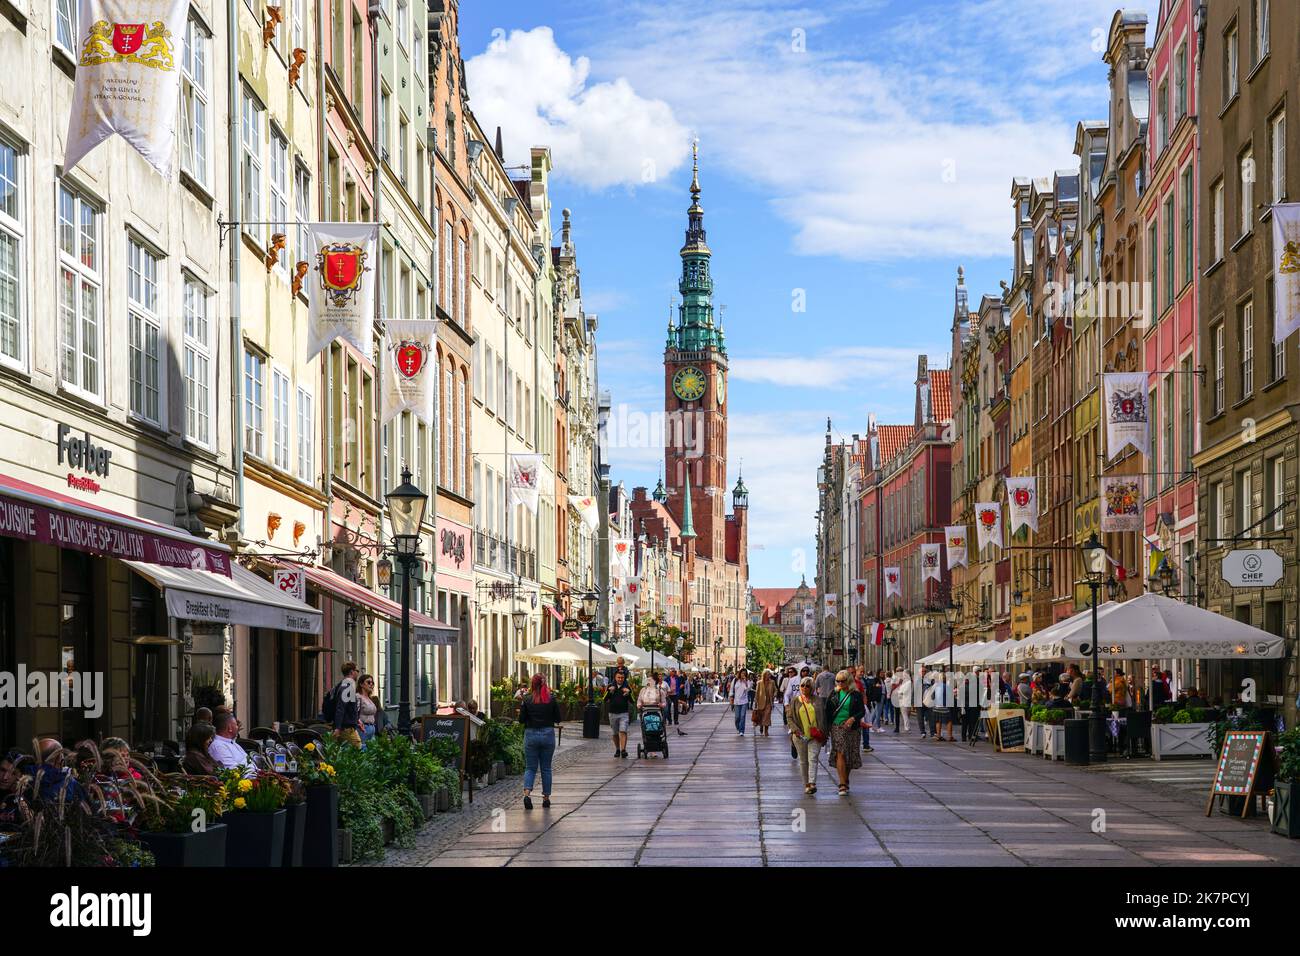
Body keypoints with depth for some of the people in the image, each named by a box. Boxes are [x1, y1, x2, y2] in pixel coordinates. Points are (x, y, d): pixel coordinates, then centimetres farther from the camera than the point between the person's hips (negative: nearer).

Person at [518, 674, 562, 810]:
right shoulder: (551, 699, -4)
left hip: (531, 734, -1)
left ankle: (527, 793, -15)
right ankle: (546, 797, 14)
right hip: (548, 734, 1)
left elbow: (521, 720, -4)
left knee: (530, 767, 7)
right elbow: (557, 719, 1)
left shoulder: (526, 699, -7)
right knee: (546, 768, 11)